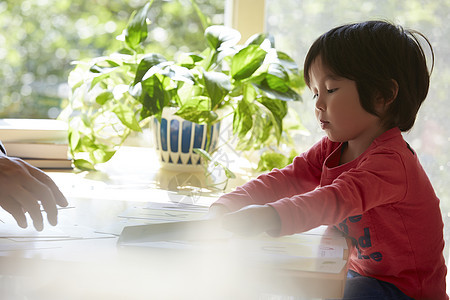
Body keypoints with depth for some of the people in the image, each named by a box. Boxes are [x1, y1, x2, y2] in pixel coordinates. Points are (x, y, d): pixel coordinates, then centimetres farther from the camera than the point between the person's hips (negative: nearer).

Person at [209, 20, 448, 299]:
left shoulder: (390, 161, -27)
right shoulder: (332, 150, 4)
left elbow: (338, 200, -43)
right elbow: (286, 179, -4)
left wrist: (269, 217, -57)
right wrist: (228, 205, -23)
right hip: (361, 272, 8)